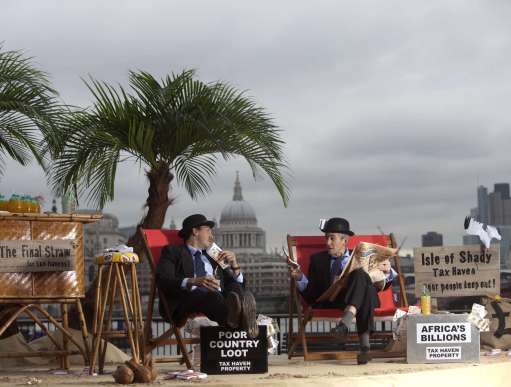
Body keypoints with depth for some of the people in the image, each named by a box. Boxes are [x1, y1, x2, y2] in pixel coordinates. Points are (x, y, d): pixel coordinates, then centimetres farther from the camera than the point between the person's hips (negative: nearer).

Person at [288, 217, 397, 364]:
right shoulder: (318, 259, 22)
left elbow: (380, 286, 20)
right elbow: (311, 295, 13)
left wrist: (387, 271, 0)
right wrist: (300, 278, -4)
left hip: (361, 299, 0)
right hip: (330, 302, 0)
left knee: (360, 274, -31)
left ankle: (345, 322, -50)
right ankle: (364, 345, -44)